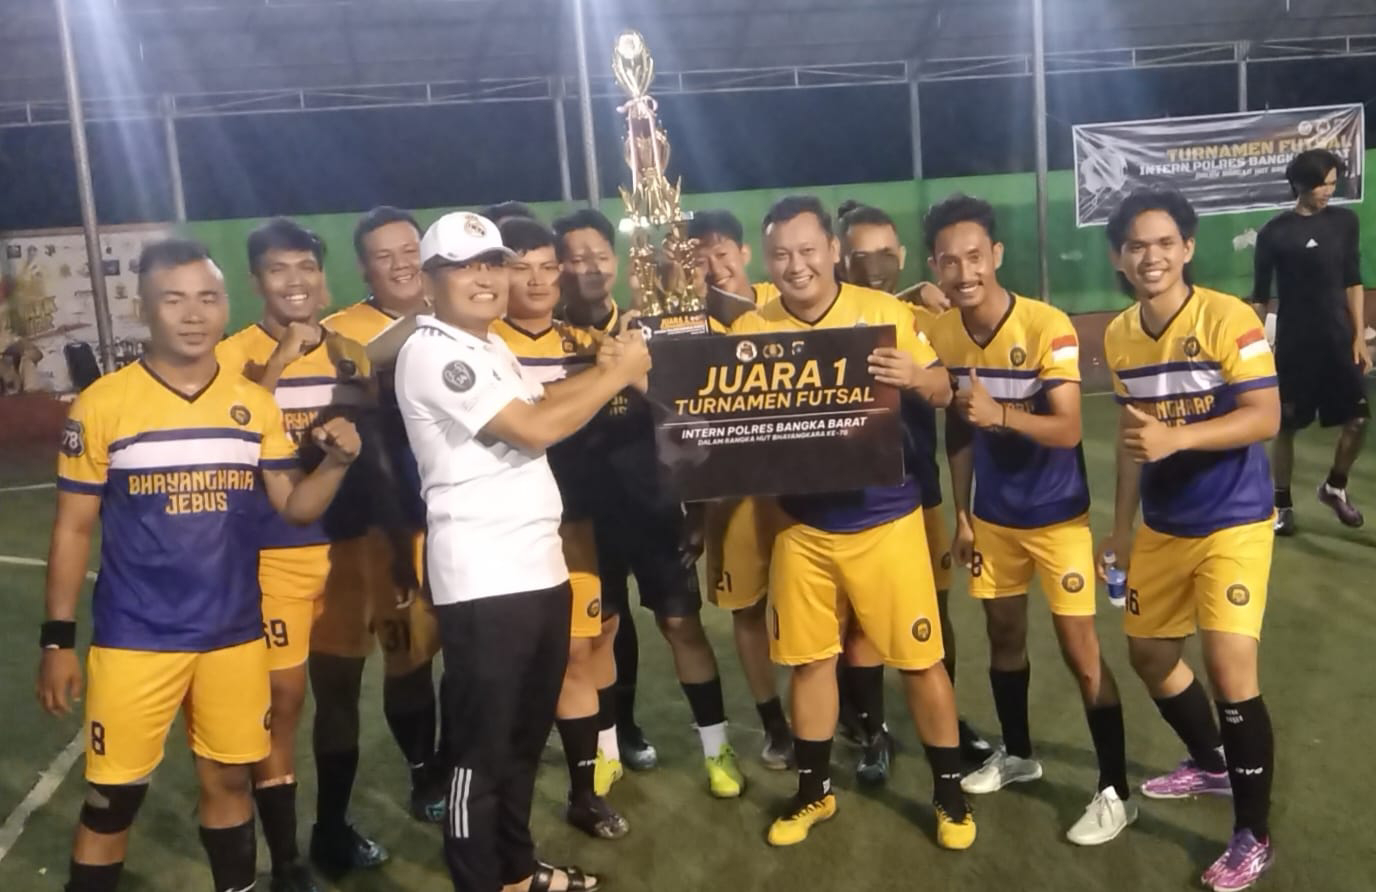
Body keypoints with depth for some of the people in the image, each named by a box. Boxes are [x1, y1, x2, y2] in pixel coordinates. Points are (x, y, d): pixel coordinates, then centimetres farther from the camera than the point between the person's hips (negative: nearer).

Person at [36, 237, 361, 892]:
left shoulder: (256, 406, 0)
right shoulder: (101, 405, -8)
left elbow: (294, 507, 3)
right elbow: (73, 528, -2)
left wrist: (336, 462, -17)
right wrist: (57, 638, -3)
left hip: (234, 635, 3)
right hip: (134, 641, -2)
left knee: (230, 780, 17)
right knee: (112, 799, 7)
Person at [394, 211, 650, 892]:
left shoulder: (490, 346, 16)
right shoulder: (433, 352, -14)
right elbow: (533, 429, -20)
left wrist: (604, 371, 9)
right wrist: (620, 374, -10)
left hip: (539, 566, 10)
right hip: (482, 581, -10)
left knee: (526, 736, 21)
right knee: (481, 749, 2)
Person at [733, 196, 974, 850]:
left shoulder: (884, 312, -7)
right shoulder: (749, 331, -2)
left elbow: (942, 393, -4)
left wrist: (915, 377, -26)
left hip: (884, 520, -2)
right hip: (802, 526, 2)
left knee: (918, 658, 6)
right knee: (808, 658, 12)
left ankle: (950, 794, 27)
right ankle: (813, 791, 32)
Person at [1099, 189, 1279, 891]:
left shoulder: (1228, 318, -16)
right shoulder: (1119, 335, 2)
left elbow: (1266, 417, -20)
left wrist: (1177, 438, -35)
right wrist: (1121, 524, 13)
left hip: (1233, 522, -6)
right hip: (1163, 526, 7)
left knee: (1229, 667, -13)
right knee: (1149, 654, 15)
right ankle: (1210, 762, 43)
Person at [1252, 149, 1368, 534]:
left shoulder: (1345, 222, 4)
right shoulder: (1274, 233, -5)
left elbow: (1353, 283, 9)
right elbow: (1261, 294, -1)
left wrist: (1360, 336, 4)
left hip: (1338, 339, 3)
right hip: (1294, 343, -3)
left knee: (1358, 419, 3)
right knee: (1287, 426, 4)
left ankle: (1335, 487, 28)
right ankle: (1282, 504, 18)